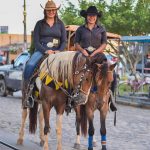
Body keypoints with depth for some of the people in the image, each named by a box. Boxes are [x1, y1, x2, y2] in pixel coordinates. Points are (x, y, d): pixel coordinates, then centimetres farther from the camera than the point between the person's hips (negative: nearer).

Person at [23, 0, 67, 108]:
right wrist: (46, 51, -14)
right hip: (41, 50, -1)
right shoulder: (40, 24, 9)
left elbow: (64, 41, 10)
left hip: (57, 51, 1)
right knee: (29, 65, -29)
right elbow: (36, 41, 2)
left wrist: (59, 51, -10)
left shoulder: (60, 24, 13)